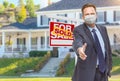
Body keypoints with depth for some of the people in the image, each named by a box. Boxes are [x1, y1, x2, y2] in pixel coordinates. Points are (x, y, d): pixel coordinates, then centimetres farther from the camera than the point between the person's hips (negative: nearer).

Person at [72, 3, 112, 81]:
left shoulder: (103, 29, 9)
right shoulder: (78, 30, -10)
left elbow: (107, 48, 16)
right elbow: (77, 42, -31)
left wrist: (109, 67, 13)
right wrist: (79, 49, -54)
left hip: (102, 72, 6)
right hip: (86, 72, -5)